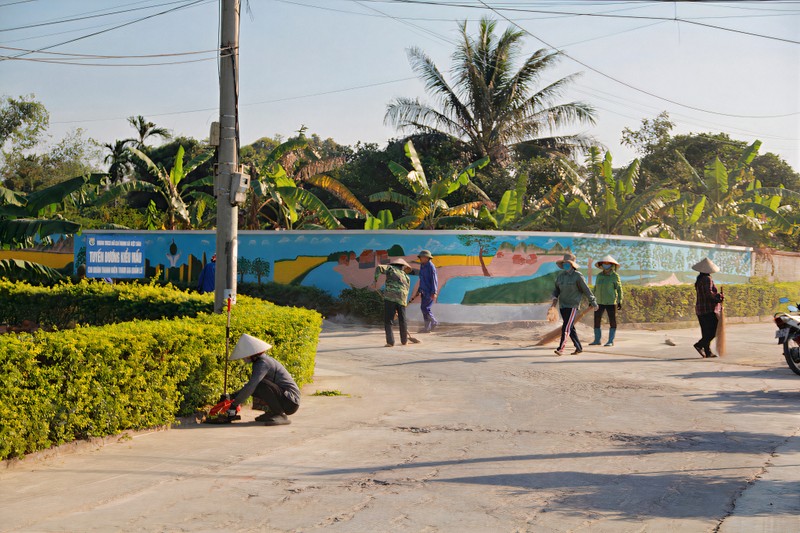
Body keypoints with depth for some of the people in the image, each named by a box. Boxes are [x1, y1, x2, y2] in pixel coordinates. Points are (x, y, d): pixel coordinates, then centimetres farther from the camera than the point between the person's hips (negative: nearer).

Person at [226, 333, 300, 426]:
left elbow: (250, 387, -28)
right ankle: (274, 413, 14)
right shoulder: (261, 360, 10)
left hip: (290, 402, -10)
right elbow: (251, 385, 19)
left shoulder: (262, 363, -18)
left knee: (261, 384, -26)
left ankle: (281, 416, -15)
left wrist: (234, 405, -23)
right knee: (255, 386, 7)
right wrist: (232, 396, 11)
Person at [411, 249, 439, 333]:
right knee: (424, 308, 8)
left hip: (430, 291, -9)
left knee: (425, 308, -11)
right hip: (424, 291, 9)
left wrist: (434, 292, -23)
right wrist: (418, 291, 22)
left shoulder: (431, 266, -14)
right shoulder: (422, 266, 13)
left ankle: (434, 322, 4)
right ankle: (427, 327, 11)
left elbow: (434, 280, -18)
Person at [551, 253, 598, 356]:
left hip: (573, 305, -6)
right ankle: (579, 348, 22)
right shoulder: (560, 275, 6)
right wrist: (555, 298, -4)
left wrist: (594, 303, 2)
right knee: (570, 328, 11)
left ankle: (561, 349, -18)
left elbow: (586, 290, -4)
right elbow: (557, 289, 16)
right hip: (563, 305, 6)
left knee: (566, 327, -14)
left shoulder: (578, 276, -10)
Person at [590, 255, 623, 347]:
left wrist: (620, 302, -10)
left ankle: (611, 341, 5)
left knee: (612, 321, -1)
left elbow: (619, 289, -5)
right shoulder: (599, 275, 7)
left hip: (611, 302, -5)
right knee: (596, 320, 4)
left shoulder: (615, 276, -6)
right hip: (599, 302, 5)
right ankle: (597, 340, 13)